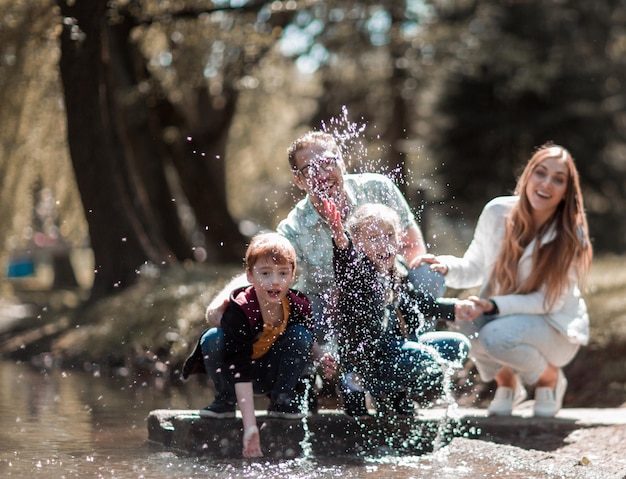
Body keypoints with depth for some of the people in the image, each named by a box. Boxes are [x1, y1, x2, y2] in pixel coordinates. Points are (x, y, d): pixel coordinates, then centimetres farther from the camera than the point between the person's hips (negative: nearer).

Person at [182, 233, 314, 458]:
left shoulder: (299, 306, -20)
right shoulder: (238, 311, -33)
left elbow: (311, 345, 3)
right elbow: (241, 371, -40)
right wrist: (250, 425, -47)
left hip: (273, 375, 3)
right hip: (237, 378, -3)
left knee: (301, 335, -21)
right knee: (212, 339, -30)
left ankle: (282, 401, -4)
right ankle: (225, 401, -6)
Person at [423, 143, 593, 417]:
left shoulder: (571, 235, -17)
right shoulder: (497, 212, -10)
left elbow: (550, 300, -18)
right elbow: (475, 268, 0)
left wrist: (496, 306, -30)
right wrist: (448, 268, -23)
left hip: (555, 326, -3)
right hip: (500, 315, 3)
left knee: (497, 336, -34)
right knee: (468, 325, -31)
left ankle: (551, 379, -1)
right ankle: (507, 384, 2)